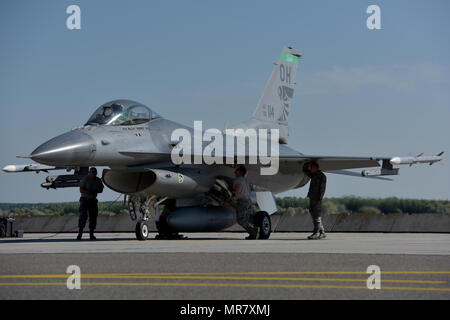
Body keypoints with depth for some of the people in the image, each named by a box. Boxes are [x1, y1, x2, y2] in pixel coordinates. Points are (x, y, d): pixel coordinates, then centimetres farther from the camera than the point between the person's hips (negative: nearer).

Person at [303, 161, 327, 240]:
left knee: (317, 216, -10)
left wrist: (320, 199, -19)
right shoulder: (313, 175, 18)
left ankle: (316, 233, -13)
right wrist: (308, 163, 13)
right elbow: (304, 170, 29)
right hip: (312, 198, 8)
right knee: (313, 215, 7)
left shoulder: (322, 176, -5)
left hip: (317, 199, -8)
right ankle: (322, 233, 12)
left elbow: (322, 188, -12)